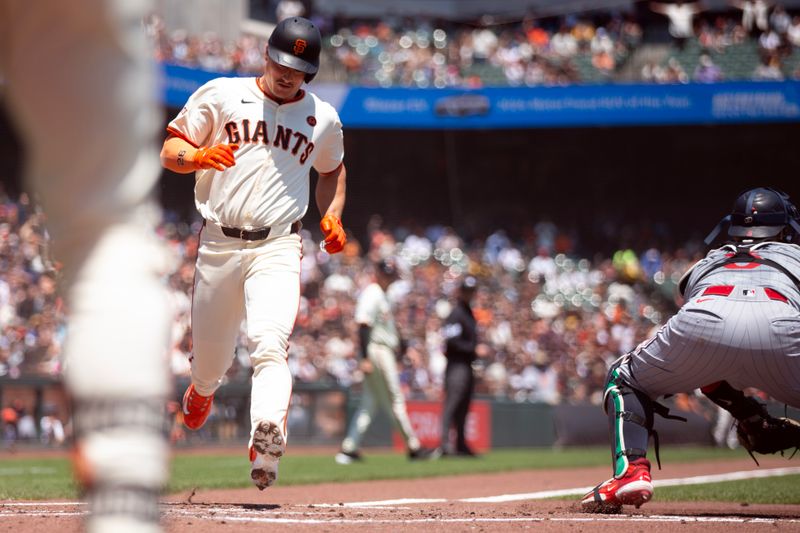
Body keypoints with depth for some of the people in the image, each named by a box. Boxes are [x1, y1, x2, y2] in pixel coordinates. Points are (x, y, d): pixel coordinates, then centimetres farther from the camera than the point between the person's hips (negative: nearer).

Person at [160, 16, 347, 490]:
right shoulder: (220, 95, 4)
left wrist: (332, 215, 12)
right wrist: (198, 156, -19)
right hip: (219, 243, 1)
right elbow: (170, 150, 4)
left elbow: (333, 168, 30)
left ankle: (267, 438, -39)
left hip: (277, 248, -1)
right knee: (209, 354, 11)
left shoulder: (323, 118, 12)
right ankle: (203, 390, 47)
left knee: (270, 344, -23)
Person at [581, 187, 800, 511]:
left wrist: (746, 412, 40)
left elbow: (702, 365, 40)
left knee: (623, 380, 27)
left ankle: (631, 469, 3)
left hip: (705, 319, 2)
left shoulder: (706, 263, 43)